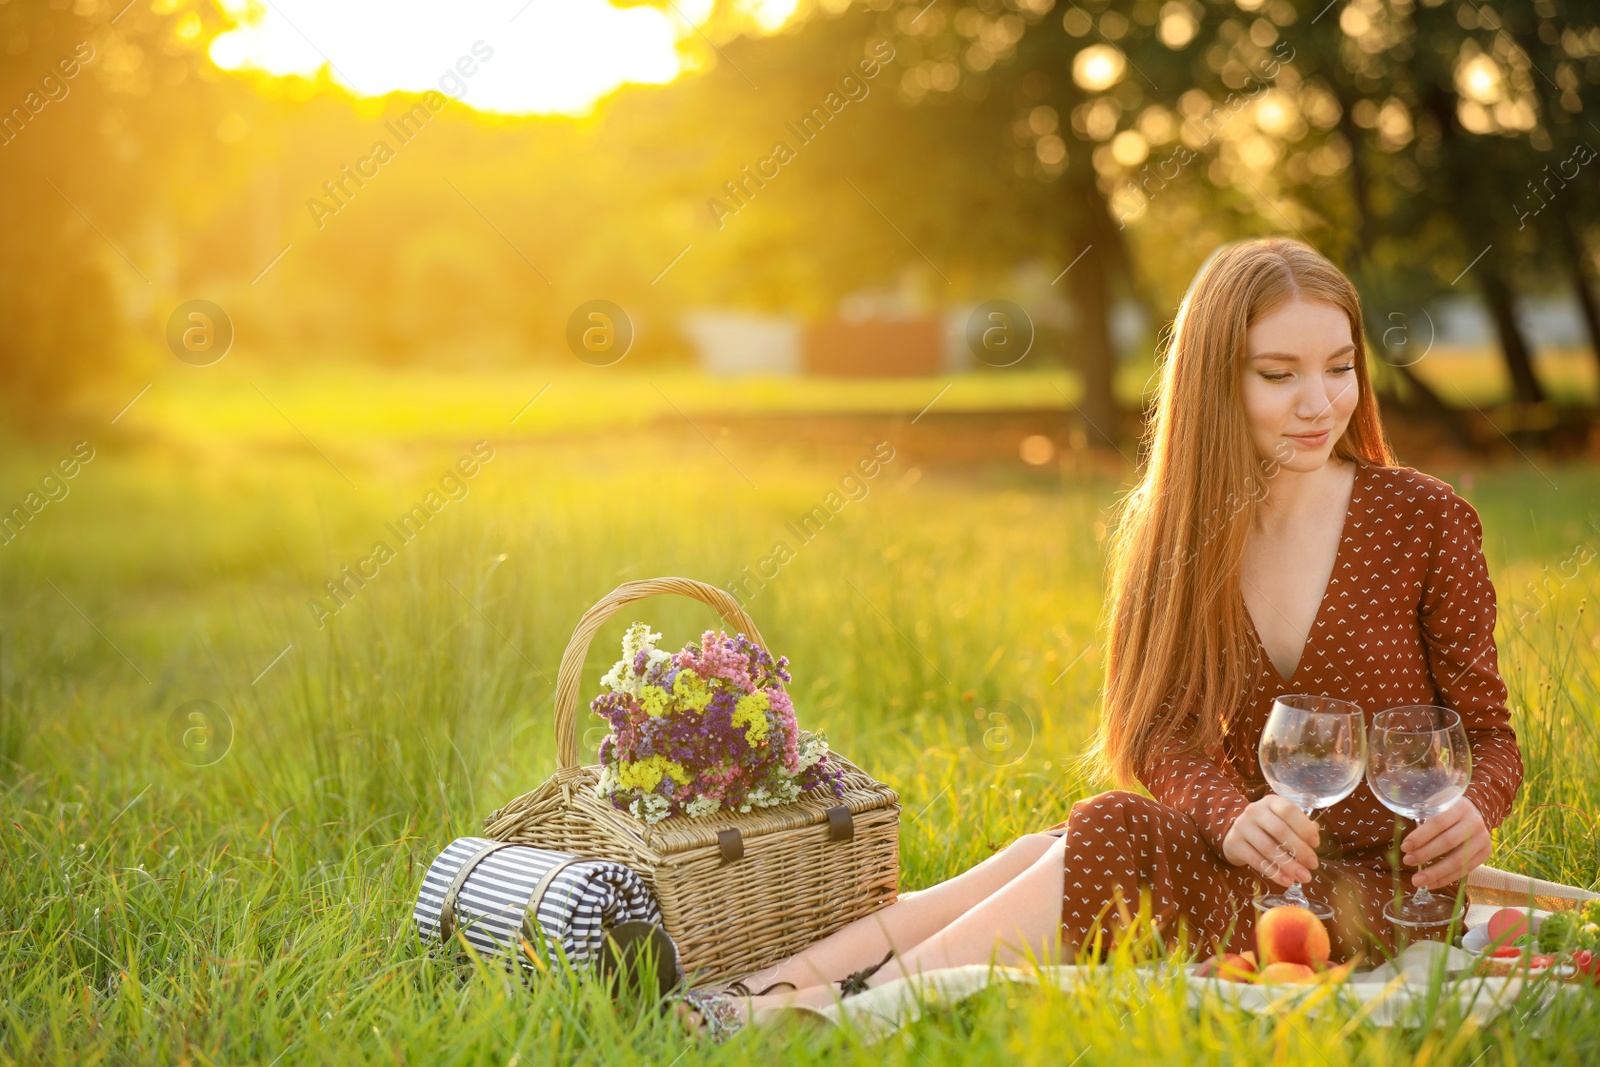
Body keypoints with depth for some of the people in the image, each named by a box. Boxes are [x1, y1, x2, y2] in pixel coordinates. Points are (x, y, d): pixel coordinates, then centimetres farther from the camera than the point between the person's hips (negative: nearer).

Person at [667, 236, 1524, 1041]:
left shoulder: (1426, 522, -6)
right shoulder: (1177, 530, 3)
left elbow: (1489, 736, 1)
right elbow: (1165, 728, -7)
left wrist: (1470, 810, -22)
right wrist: (1232, 817, -28)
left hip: (1382, 891, -3)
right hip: (1260, 860, 4)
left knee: (1111, 835, -28)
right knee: (1059, 851, -25)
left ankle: (842, 1011, -34)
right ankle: (768, 990, -34)